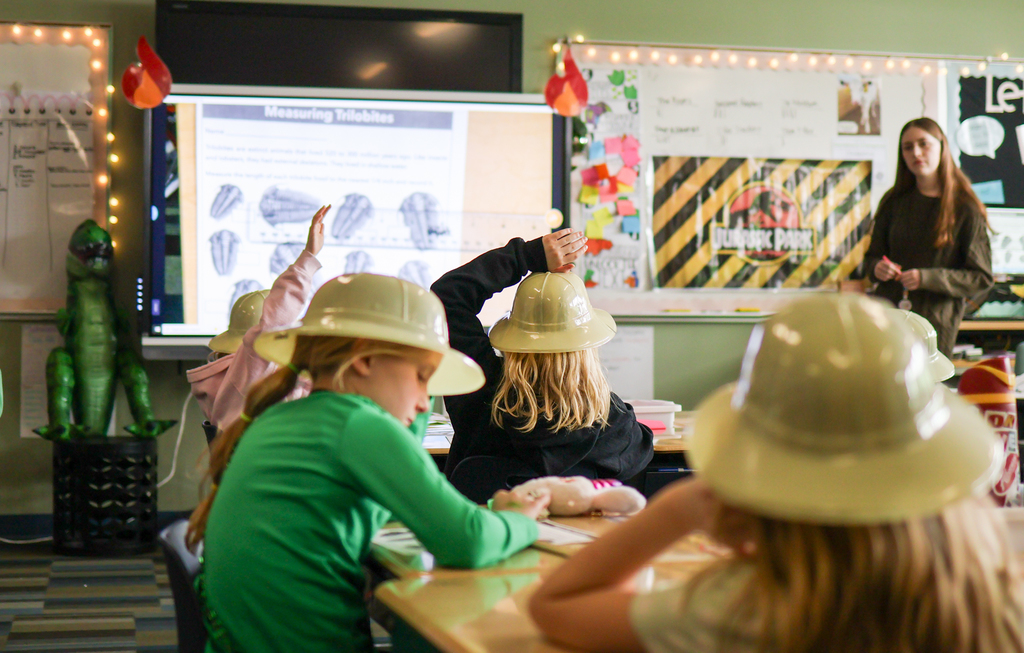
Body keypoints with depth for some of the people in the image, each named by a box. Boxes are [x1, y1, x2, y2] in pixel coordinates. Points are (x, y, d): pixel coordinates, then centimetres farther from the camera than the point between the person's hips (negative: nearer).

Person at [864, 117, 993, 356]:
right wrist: (877, 268, -3)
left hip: (934, 323, -3)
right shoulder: (894, 202, 14)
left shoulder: (966, 209, 1)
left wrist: (927, 278, -13)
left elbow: (982, 279, 0)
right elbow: (873, 256, 22)